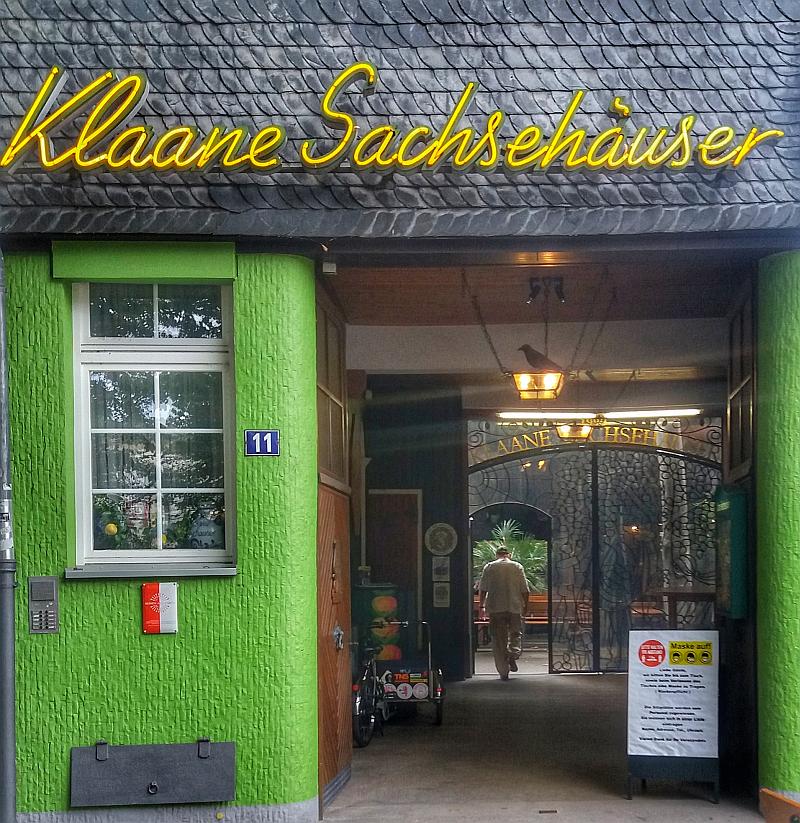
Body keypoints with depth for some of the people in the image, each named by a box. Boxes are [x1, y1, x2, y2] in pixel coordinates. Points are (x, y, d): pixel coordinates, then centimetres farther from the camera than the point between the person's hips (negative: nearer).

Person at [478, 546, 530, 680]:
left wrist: (482, 605, 9)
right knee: (516, 633, 15)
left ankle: (503, 671, 2)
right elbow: (524, 590, 2)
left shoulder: (489, 567, 2)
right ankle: (513, 654, -14)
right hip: (515, 607, 0)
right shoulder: (517, 567, 3)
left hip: (496, 608, 0)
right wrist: (525, 605, 12)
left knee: (499, 638, 4)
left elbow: (483, 589, 0)